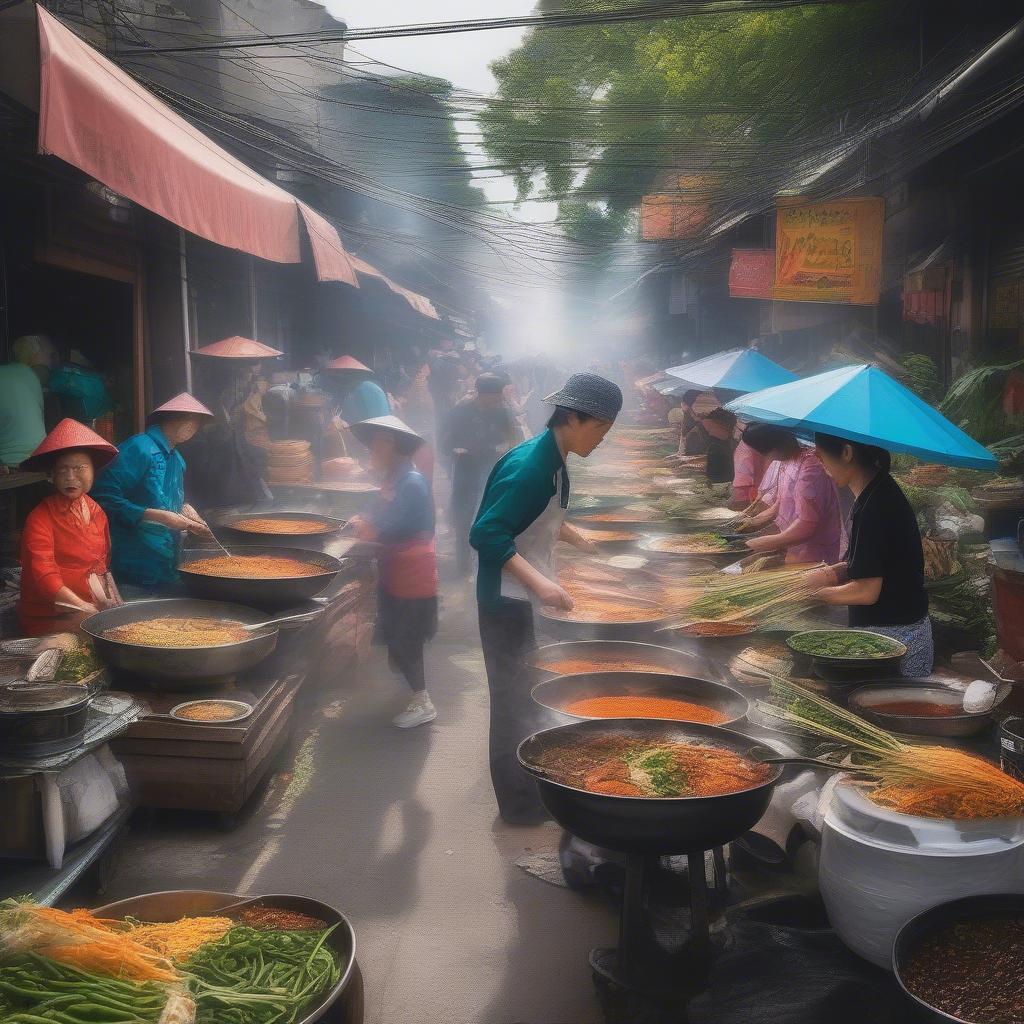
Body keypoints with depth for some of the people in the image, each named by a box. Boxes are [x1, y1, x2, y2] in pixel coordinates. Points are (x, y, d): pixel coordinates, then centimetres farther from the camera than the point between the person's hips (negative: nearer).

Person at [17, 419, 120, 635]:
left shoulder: (96, 512, 11)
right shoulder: (40, 518, -9)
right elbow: (43, 575, -18)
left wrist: (112, 601, 1)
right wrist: (85, 609, -26)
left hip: (97, 611, 6)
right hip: (50, 619, -6)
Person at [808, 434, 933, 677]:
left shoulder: (875, 506, -22)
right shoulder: (880, 491, 8)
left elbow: (867, 591, -22)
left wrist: (819, 594, -9)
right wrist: (839, 570, 4)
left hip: (895, 636, -9)